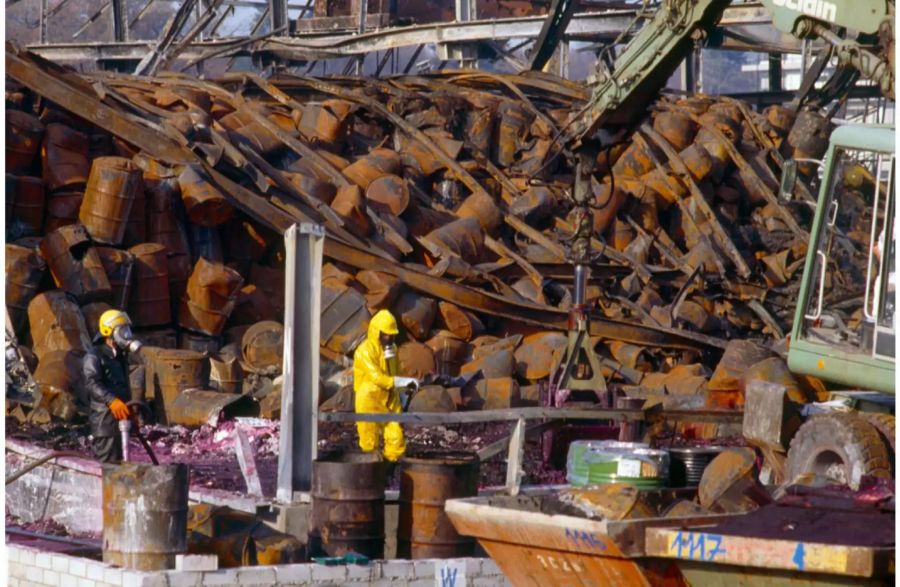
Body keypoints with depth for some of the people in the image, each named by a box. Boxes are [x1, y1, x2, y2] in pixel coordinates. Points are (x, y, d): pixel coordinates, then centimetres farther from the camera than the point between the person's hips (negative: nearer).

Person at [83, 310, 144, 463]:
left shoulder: (121, 356, 18)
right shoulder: (95, 356, -11)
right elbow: (91, 383, -26)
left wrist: (131, 410, 32)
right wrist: (111, 401, -39)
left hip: (120, 419, 9)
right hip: (104, 420, -9)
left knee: (117, 462, 13)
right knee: (106, 463, -12)